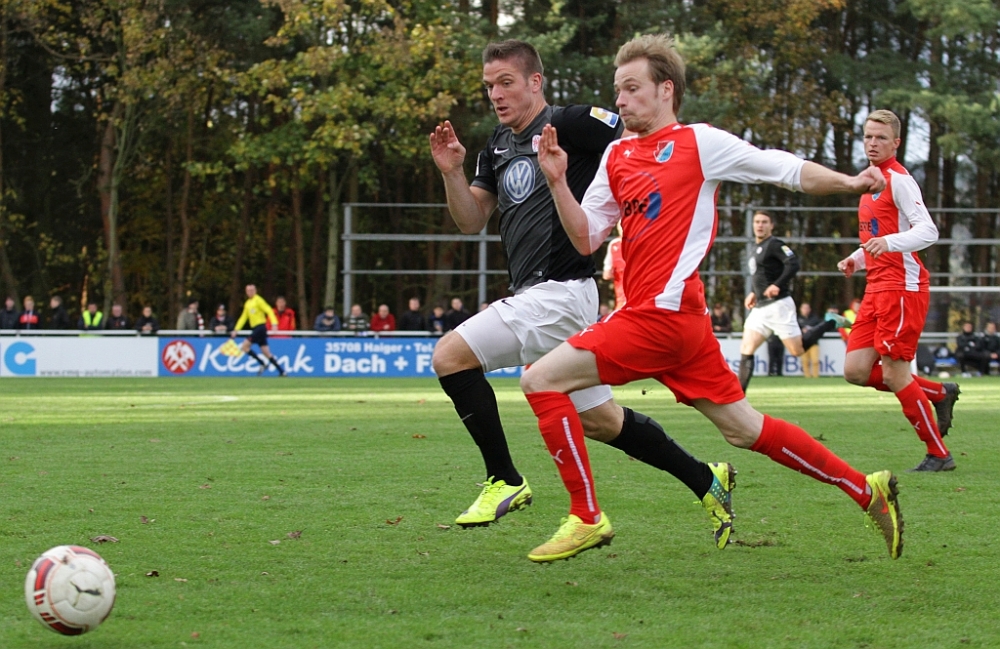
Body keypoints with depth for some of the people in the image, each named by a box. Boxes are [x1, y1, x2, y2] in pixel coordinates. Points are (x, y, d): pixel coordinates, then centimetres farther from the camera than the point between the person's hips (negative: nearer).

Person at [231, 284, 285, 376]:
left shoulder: (258, 300, -6)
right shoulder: (247, 303, 18)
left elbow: (269, 310, -13)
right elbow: (243, 318, 23)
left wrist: (274, 323, -25)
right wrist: (235, 330, 18)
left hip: (260, 327, -8)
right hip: (254, 328, 8)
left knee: (244, 346, -13)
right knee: (266, 353, 6)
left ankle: (262, 363, -7)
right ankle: (281, 371, 7)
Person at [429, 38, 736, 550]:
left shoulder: (569, 124, -8)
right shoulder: (498, 146, 18)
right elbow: (471, 221, 18)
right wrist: (451, 171, 3)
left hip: (557, 292, -9)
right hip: (533, 297, 9)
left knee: (450, 355, -15)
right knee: (599, 420, 14)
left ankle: (504, 482, -8)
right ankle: (707, 483, 24)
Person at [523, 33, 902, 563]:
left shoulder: (698, 142, -3)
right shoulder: (617, 156, 17)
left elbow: (786, 170, 1)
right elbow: (585, 238, 15)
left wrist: (849, 183, -10)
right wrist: (557, 181, 1)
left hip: (664, 312, -8)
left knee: (541, 379, -11)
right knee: (744, 429, 12)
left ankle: (586, 518, -6)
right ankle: (867, 490, 20)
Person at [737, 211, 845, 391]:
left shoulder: (775, 245, -8)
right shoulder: (756, 249, 18)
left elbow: (793, 264, -22)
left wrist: (777, 285, -29)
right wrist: (754, 293, 19)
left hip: (778, 305, -8)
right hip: (760, 308, 8)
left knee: (798, 350, -5)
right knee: (746, 350, -3)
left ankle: (832, 323, 14)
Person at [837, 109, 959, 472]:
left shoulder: (898, 179, -9)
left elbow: (927, 231, -20)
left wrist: (888, 242, -34)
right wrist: (856, 260, 16)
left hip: (903, 286, -9)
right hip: (877, 288, 9)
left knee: (894, 373, -9)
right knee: (856, 371, 2)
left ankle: (938, 455, 3)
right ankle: (940, 393, 19)